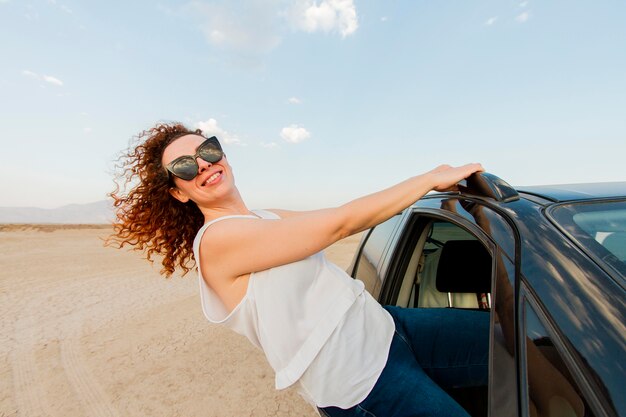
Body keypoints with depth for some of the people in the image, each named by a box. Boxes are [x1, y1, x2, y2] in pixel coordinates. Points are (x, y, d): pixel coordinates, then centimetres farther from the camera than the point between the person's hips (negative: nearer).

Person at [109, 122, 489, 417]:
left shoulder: (268, 218, 7)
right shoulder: (217, 239, -19)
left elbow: (338, 224, 8)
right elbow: (340, 224, -22)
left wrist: (438, 187, 11)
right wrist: (431, 179, -9)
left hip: (385, 326, 8)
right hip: (365, 386, -7)